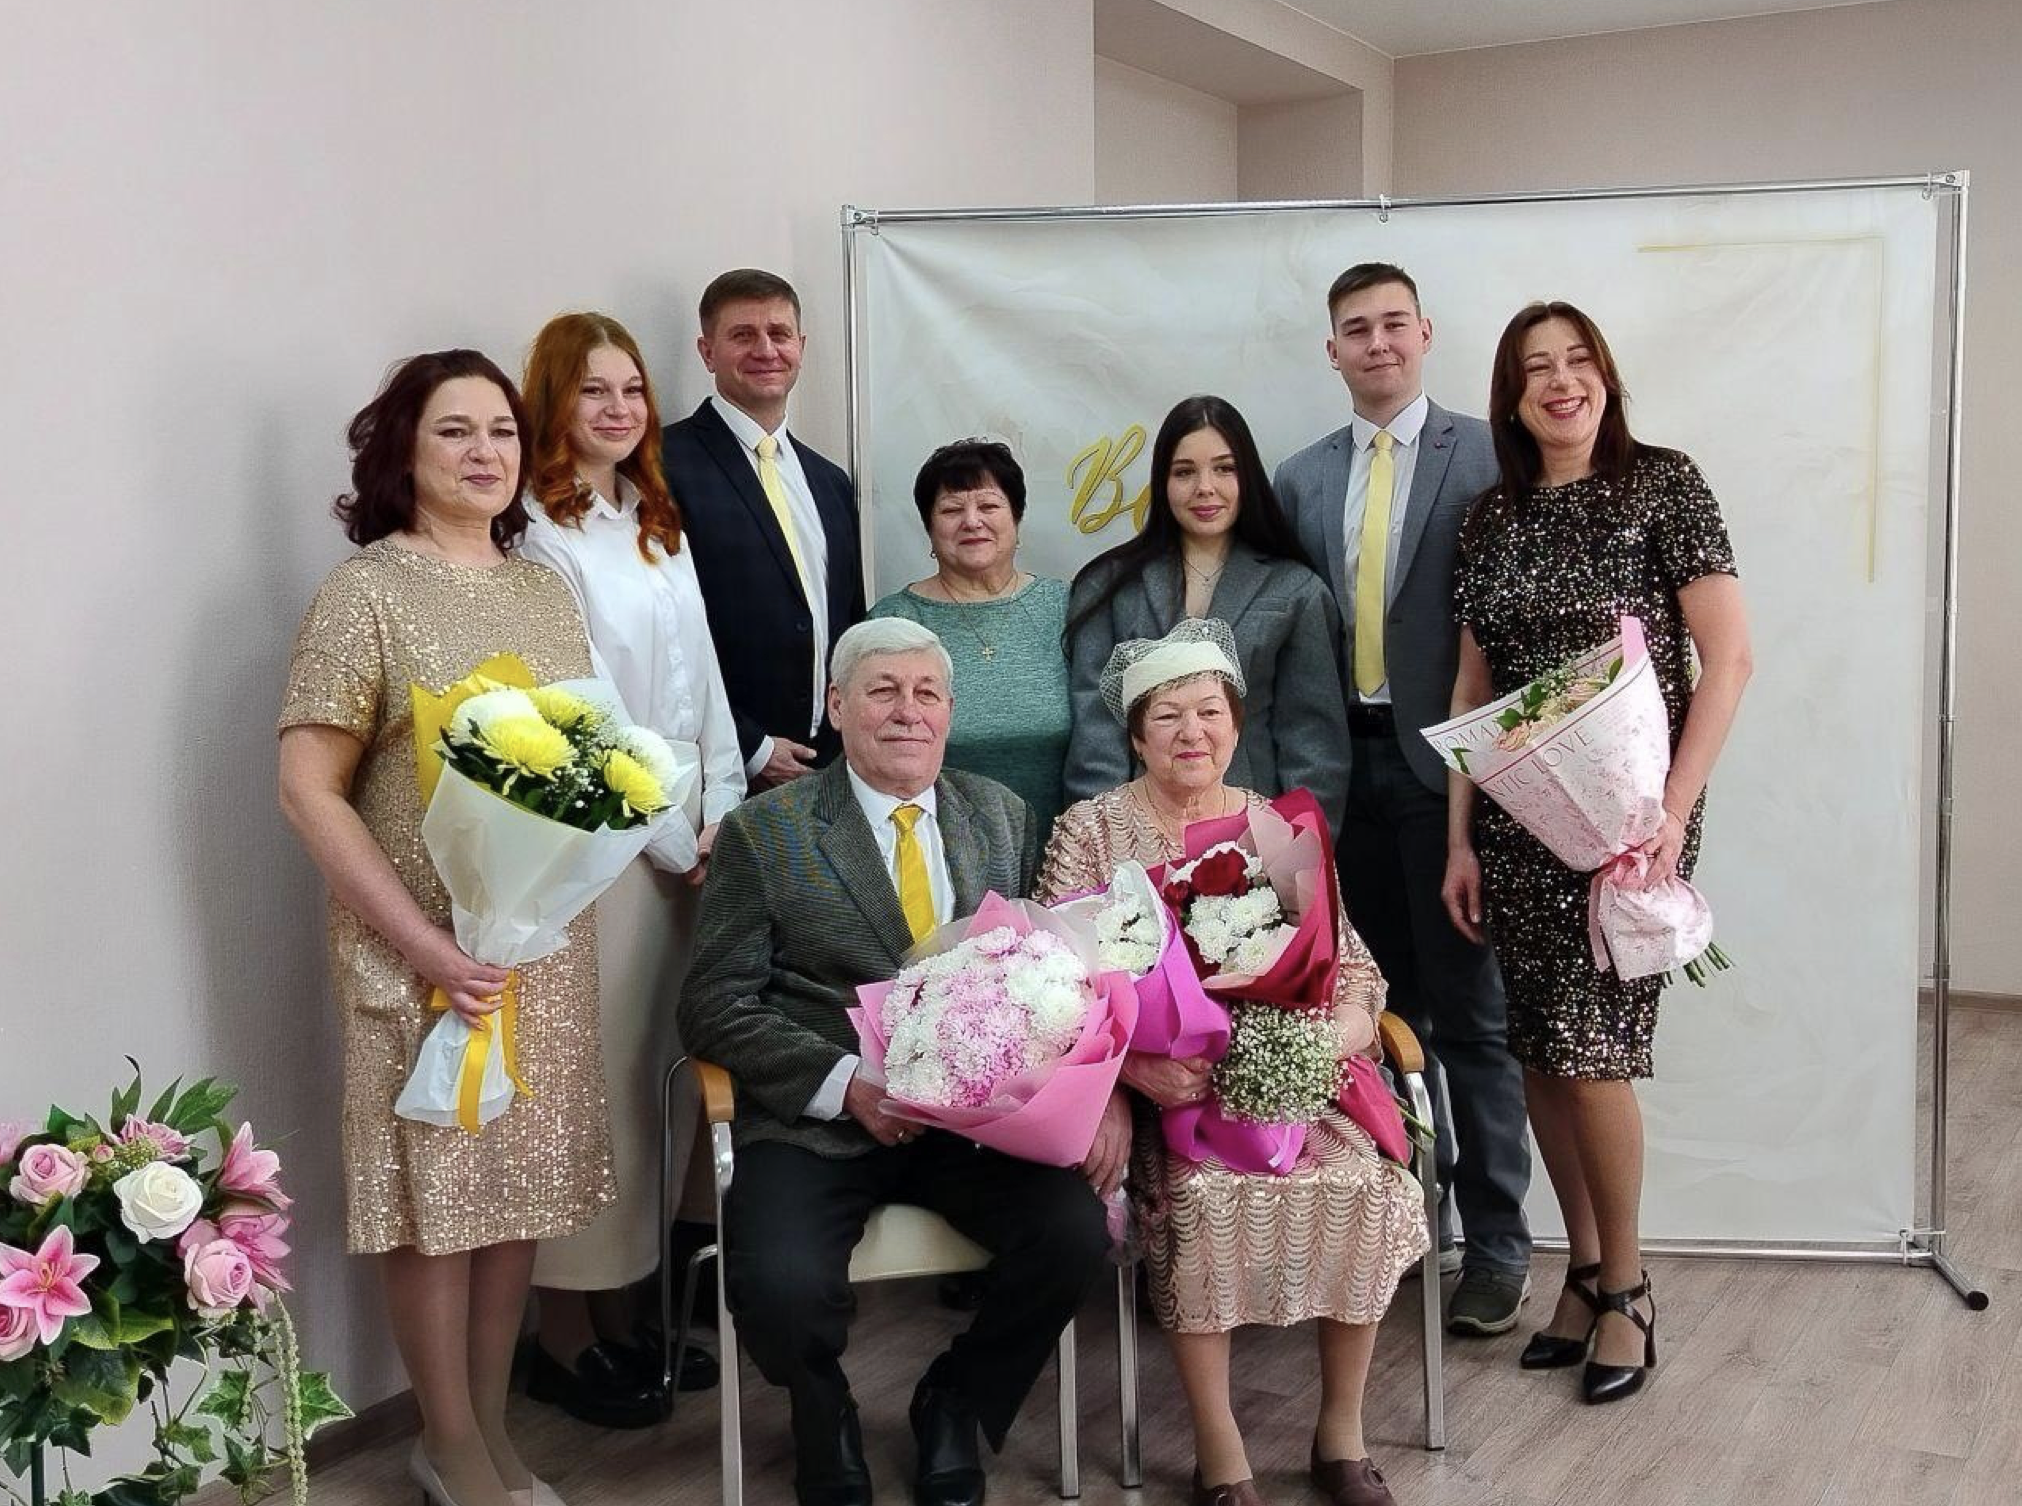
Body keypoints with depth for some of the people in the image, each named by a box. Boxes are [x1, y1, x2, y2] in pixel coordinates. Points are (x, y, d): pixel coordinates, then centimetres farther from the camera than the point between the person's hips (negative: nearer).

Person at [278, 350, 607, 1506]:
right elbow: (308, 788, -12)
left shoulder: (547, 588, 9)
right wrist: (422, 942, -18)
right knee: (438, 1186, 4)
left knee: (524, 1180, 11)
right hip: (423, 945, -5)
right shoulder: (366, 591, -8)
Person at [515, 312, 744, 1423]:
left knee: (667, 1073, 10)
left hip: (688, 840, 7)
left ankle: (621, 1313, 22)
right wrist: (673, 836, -11)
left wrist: (723, 818, 2)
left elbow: (704, 677, 13)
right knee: (593, 1075, -2)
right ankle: (563, 1340, 11)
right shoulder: (538, 535, -9)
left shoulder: (660, 525, 15)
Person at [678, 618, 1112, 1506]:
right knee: (782, 1285, -28)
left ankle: (954, 1406, 10)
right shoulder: (764, 832, 2)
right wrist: (847, 1084, -17)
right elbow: (715, 1006, -3)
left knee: (1076, 1236, -23)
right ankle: (826, 1432, 11)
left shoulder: (1001, 816, 13)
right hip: (820, 1122, -3)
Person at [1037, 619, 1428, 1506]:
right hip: (1154, 1087, -2)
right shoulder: (1089, 831, 4)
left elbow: (1352, 970, 7)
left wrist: (1328, 1041, -15)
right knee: (1202, 1195, -31)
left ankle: (1341, 1431, -4)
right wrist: (1133, 1068, -21)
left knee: (1365, 1185, -24)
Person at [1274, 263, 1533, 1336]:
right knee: (1385, 1001, 13)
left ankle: (1496, 1242, 11)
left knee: (1469, 1008, 1)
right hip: (1343, 764, 5)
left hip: (1444, 761, -4)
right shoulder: (1302, 479, 11)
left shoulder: (1485, 455, -3)